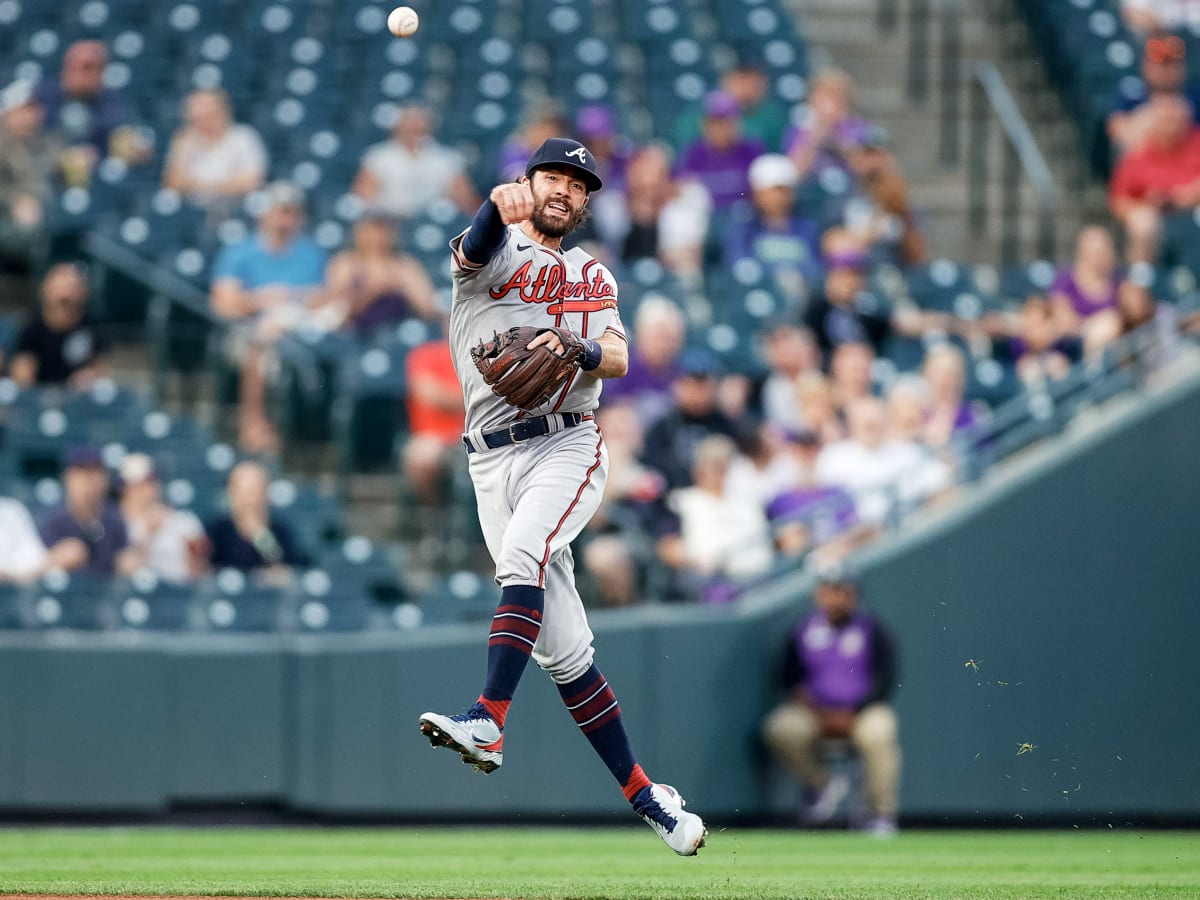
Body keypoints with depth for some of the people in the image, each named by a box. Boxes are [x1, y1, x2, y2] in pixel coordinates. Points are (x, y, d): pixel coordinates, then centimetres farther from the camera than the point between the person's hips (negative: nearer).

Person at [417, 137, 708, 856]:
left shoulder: (594, 277, 18)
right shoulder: (498, 250, 9)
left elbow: (620, 359, 2)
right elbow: (475, 248, -17)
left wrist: (578, 349, -21)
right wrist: (501, 210, -40)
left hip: (569, 446, 0)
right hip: (494, 461, 0)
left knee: (526, 550, -32)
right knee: (562, 645, -1)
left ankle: (488, 723, -44)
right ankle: (642, 793, 8)